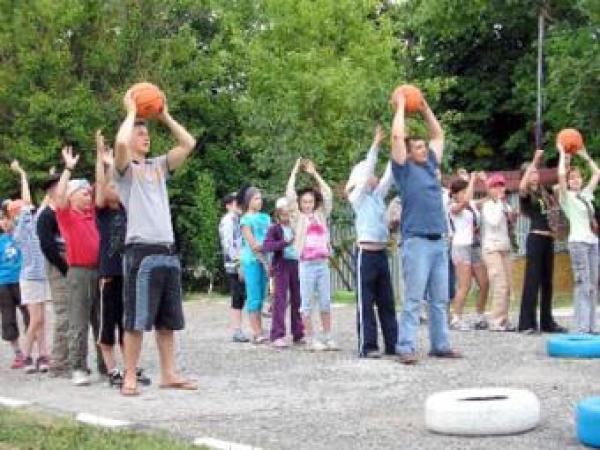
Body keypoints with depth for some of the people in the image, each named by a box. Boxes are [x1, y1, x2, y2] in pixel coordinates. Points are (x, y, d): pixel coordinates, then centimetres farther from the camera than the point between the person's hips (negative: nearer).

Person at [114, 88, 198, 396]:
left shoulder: (159, 166, 19)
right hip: (141, 251, -6)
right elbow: (120, 142, -20)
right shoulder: (124, 168, 1)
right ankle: (130, 377, 0)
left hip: (168, 251, 6)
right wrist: (131, 111, -6)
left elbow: (188, 144, 13)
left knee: (167, 319, 9)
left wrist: (164, 116, 14)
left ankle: (168, 374, 15)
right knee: (136, 319, -5)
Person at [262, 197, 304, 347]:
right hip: (282, 265, -4)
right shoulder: (274, 229, 1)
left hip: (297, 264, 4)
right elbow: (266, 246, -14)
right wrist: (285, 242, -23)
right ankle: (277, 336, -7)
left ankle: (298, 334, 15)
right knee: (280, 300, -7)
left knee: (297, 300, 7)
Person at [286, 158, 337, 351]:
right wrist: (295, 171, 0)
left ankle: (327, 338, 13)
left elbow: (328, 194, 11)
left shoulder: (320, 216, 12)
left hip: (323, 263, 4)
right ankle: (310, 340, 4)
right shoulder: (298, 218, 2)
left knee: (326, 303, 7)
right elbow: (290, 194, -6)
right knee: (307, 304, 1)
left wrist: (314, 173, 13)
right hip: (307, 264, -4)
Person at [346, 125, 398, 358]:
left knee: (387, 302, 8)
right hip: (366, 253, -7)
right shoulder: (357, 197, -3)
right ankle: (367, 346, -2)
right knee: (365, 302, -3)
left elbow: (388, 176, 8)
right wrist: (375, 145, -19)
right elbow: (366, 172, -14)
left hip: (382, 253, 7)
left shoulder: (378, 196, 15)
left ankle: (392, 343, 11)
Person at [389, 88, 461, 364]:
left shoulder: (430, 166, 17)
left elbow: (438, 135, 27)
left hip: (439, 241, 7)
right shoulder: (404, 169, -1)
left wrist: (424, 108, 22)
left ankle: (440, 345, 15)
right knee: (413, 299, -8)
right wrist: (400, 107, 1)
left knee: (440, 299, 9)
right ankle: (406, 348, -7)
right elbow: (397, 136, -10)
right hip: (417, 241, -7)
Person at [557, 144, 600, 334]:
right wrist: (562, 154, -5)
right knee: (583, 284, -11)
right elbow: (561, 175, -16)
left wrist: (584, 156, 23)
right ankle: (581, 326, -12)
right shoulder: (566, 196, 0)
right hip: (578, 241, -7)